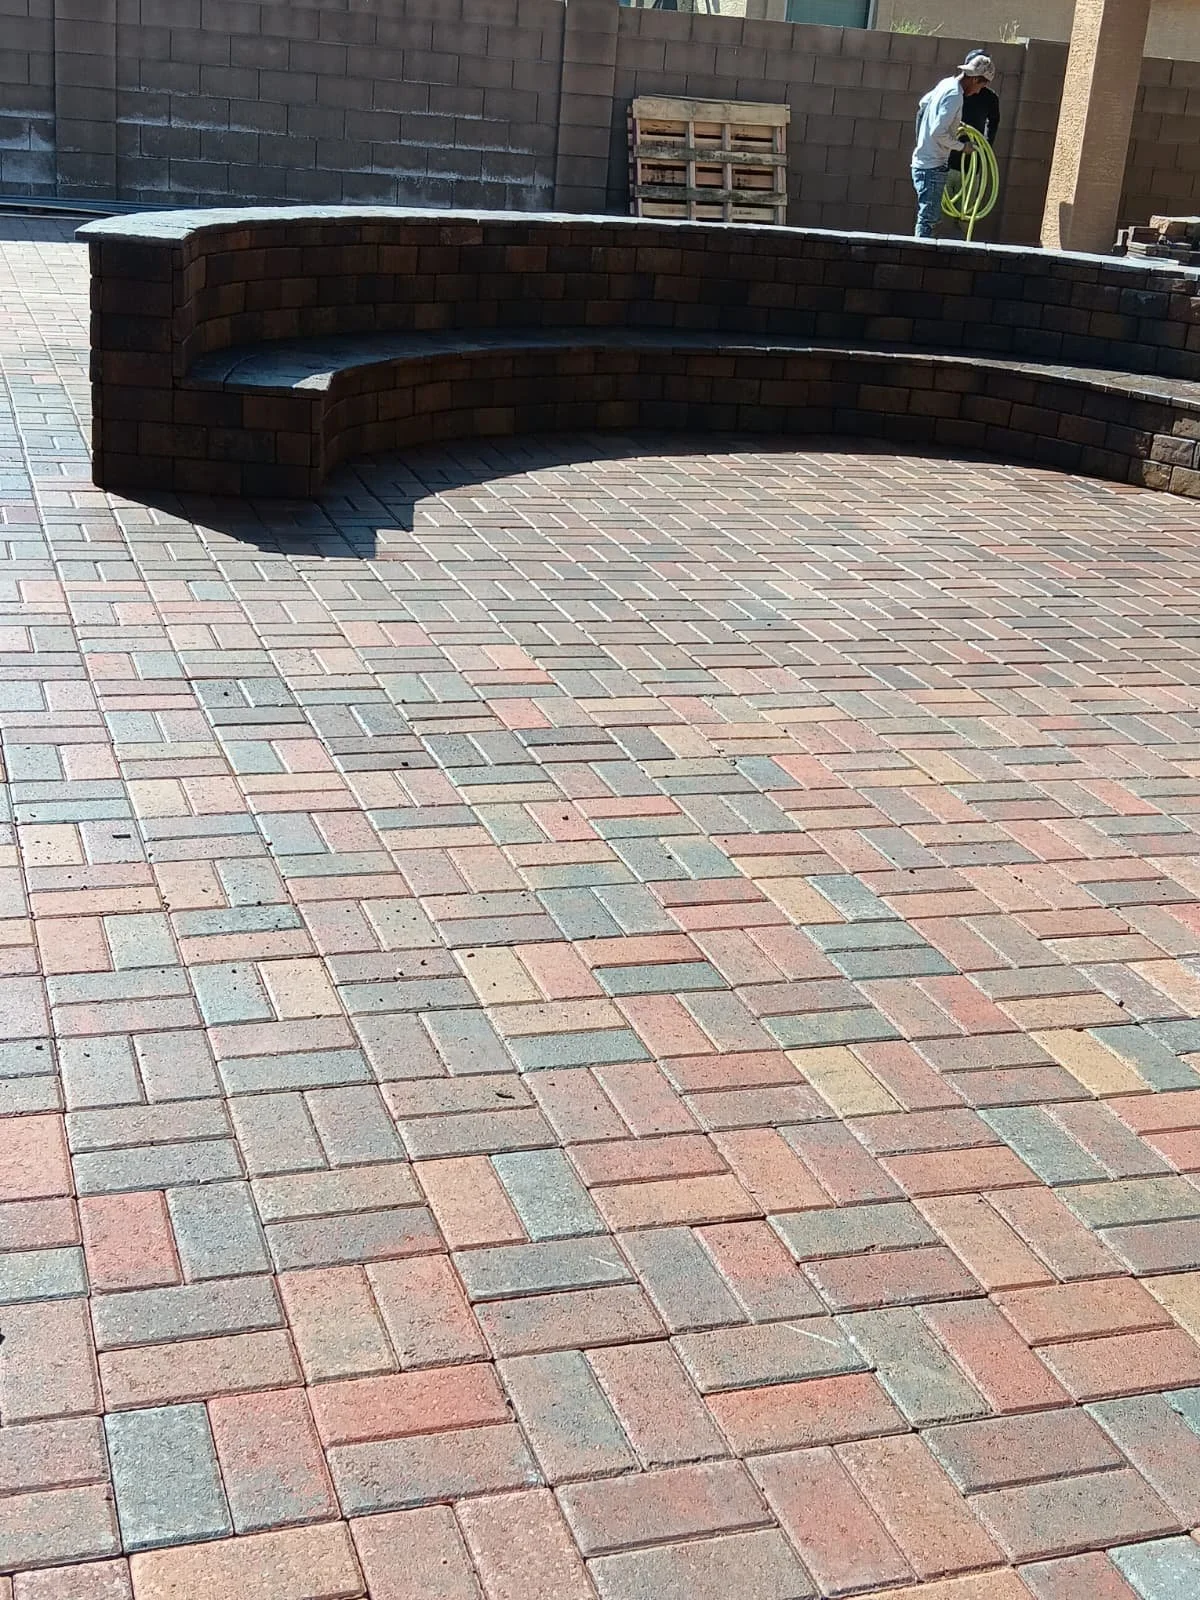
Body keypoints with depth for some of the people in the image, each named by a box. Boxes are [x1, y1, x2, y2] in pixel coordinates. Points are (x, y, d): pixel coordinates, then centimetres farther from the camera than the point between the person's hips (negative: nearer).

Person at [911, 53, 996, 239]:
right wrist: (961, 146, -11)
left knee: (928, 219, 14)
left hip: (922, 160, 10)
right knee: (928, 220, -8)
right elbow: (938, 133, -25)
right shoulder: (955, 95, -18)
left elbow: (923, 104, 28)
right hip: (933, 167, -10)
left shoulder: (946, 84, 10)